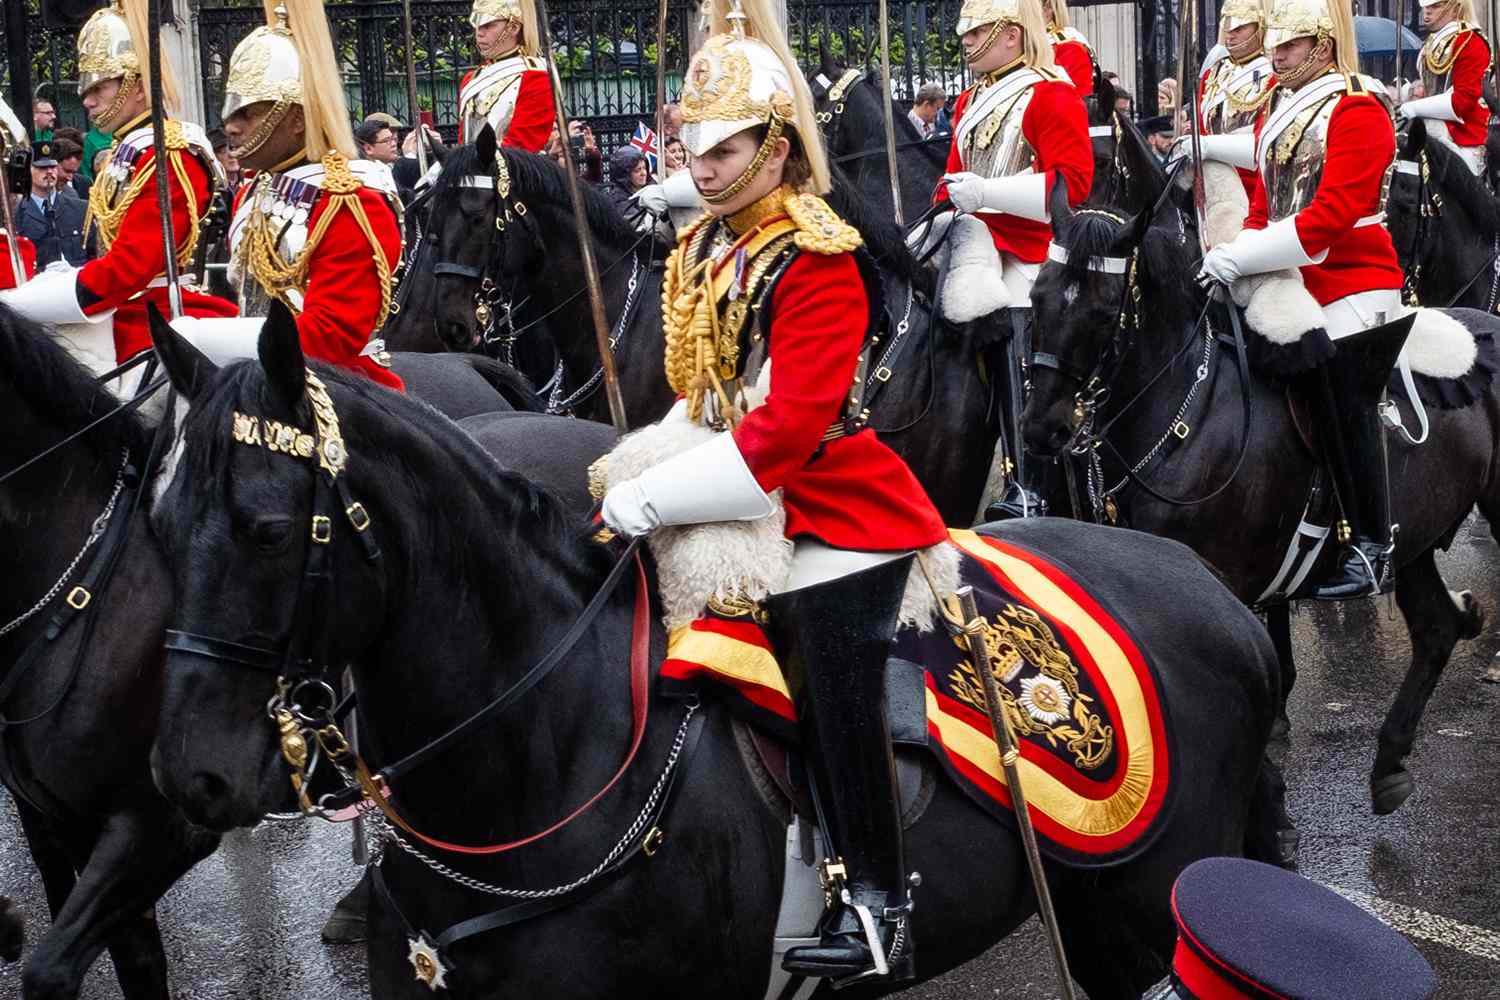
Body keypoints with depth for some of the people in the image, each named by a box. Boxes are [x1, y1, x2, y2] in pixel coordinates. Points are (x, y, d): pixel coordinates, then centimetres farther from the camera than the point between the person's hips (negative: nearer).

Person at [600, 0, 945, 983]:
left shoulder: (817, 261, -18)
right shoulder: (702, 248, 9)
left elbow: (789, 423, -25)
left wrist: (649, 497, -25)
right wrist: (643, 461, -1)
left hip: (833, 503, -8)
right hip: (751, 492, 8)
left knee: (839, 705, -6)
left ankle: (877, 906, 4)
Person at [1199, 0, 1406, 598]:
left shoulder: (1357, 110, -12)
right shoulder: (1277, 113, 14)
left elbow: (1331, 217, -21)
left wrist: (1241, 257, -26)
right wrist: (1232, 255, -2)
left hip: (1349, 283, -8)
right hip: (1288, 284, 8)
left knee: (1345, 407, -6)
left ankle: (1373, 548, 1)